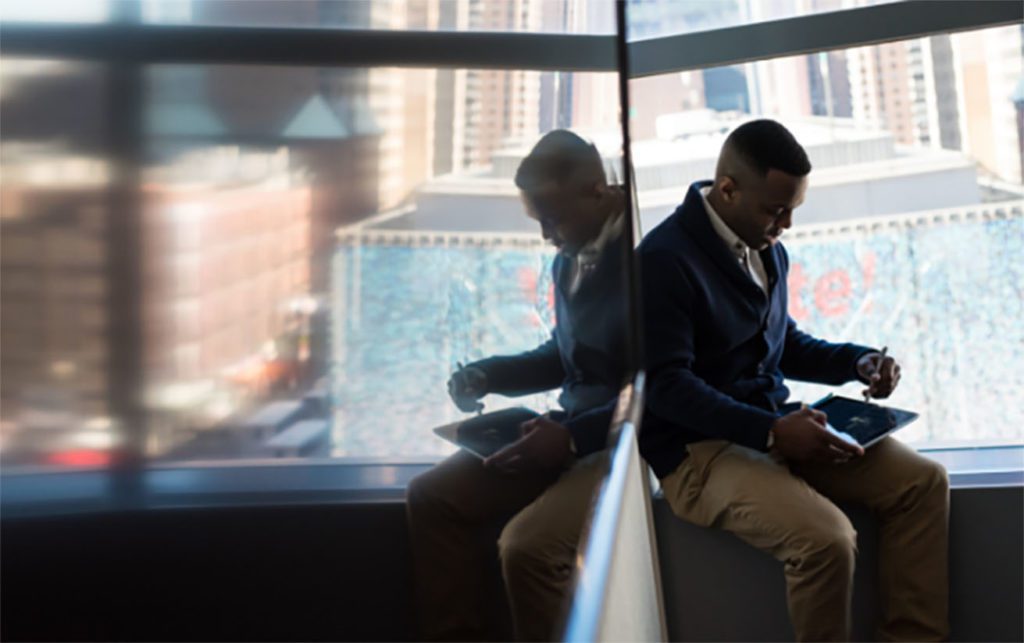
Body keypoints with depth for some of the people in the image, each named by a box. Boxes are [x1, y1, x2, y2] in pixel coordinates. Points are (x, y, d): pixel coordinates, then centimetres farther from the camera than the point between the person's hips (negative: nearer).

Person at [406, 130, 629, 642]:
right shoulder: (570, 258, 8)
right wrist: (486, 376, 9)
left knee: (527, 544, -29)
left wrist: (574, 438, -24)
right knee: (431, 497, 1)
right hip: (569, 430, 9)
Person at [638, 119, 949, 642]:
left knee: (922, 481, -5)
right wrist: (772, 432, -28)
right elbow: (666, 386, -21)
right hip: (699, 449, -8)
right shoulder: (665, 259, -17)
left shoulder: (766, 248, 9)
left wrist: (859, 362, 3)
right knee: (826, 539, -29)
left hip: (774, 426, 8)